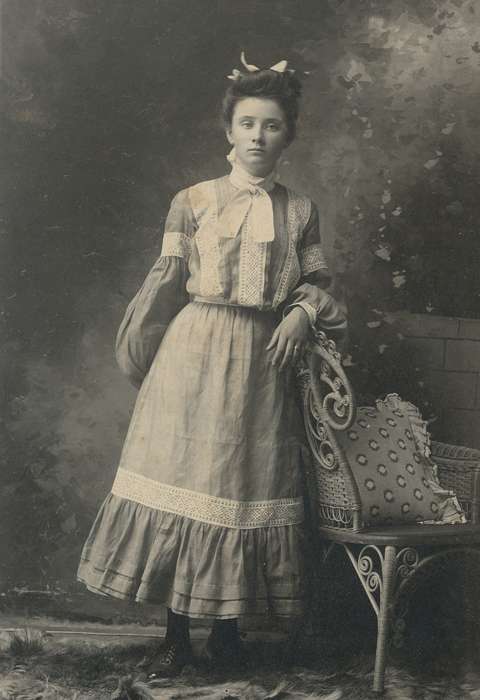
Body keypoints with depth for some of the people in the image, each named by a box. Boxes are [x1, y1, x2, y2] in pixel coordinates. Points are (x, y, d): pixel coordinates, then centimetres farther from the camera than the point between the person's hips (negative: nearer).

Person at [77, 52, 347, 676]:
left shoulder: (300, 211, 7)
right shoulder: (192, 202, 3)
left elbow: (317, 282, 11)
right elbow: (165, 282, 5)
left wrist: (302, 312, -10)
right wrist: (136, 350, 8)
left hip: (261, 362, 1)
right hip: (192, 356, -1)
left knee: (246, 483, 5)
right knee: (182, 476, 1)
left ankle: (227, 625, 22)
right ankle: (177, 633, 14)